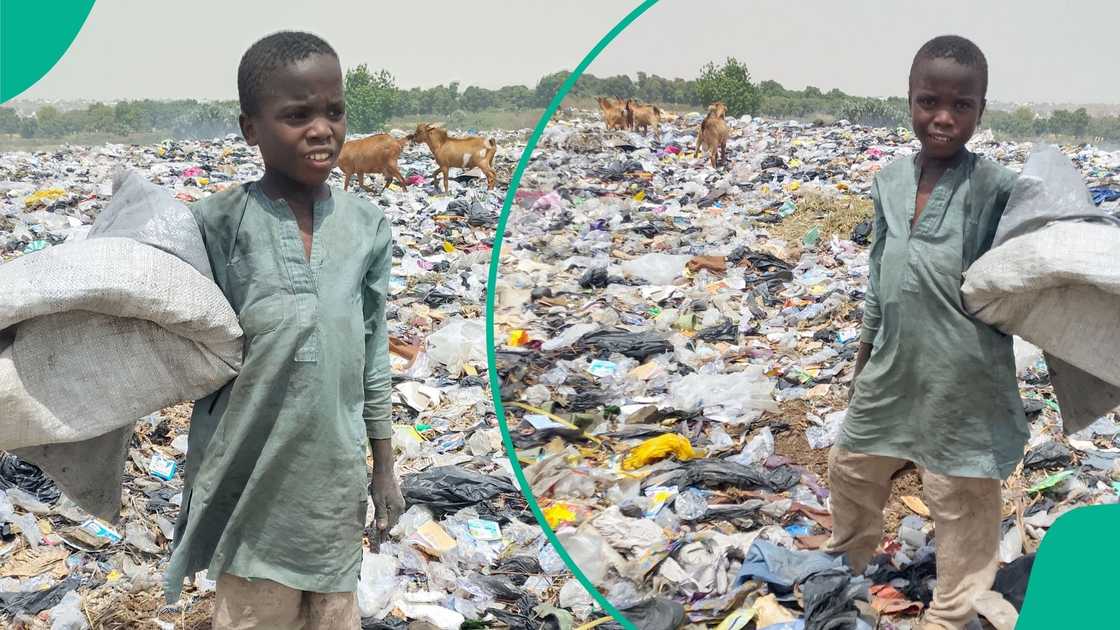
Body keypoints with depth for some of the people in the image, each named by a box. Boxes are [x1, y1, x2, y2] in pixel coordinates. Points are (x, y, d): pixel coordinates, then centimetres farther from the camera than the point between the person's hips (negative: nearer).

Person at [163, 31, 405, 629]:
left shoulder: (366, 226, -1)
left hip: (335, 468, 2)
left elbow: (374, 356, 6)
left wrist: (384, 469, 9)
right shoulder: (220, 223, -9)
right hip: (251, 467, -2)